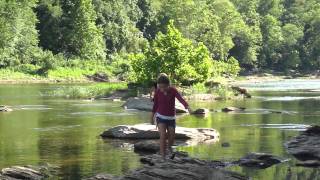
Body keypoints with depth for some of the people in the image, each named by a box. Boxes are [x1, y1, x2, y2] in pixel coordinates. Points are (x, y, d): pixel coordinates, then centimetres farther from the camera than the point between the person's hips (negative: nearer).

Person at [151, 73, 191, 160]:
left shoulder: (173, 90, -14)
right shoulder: (157, 92, -11)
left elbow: (181, 99, -29)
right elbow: (155, 104, 3)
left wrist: (187, 107, -47)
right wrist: (152, 116, 13)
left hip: (171, 118, 1)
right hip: (161, 117, -1)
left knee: (172, 137, 5)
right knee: (163, 136, -18)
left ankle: (169, 147, 40)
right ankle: (163, 157, -12)